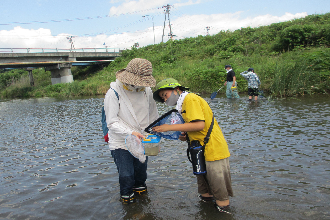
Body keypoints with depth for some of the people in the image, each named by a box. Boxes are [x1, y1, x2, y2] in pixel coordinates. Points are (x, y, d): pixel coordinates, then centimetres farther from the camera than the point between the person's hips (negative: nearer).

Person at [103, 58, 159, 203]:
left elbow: (153, 116, 9)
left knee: (141, 171, 20)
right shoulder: (114, 93, -18)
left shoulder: (146, 90, -3)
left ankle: (139, 187, 51)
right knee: (126, 175, 1)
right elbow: (112, 122, -19)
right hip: (121, 143, -4)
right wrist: (130, 133, -31)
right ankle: (126, 195, 31)